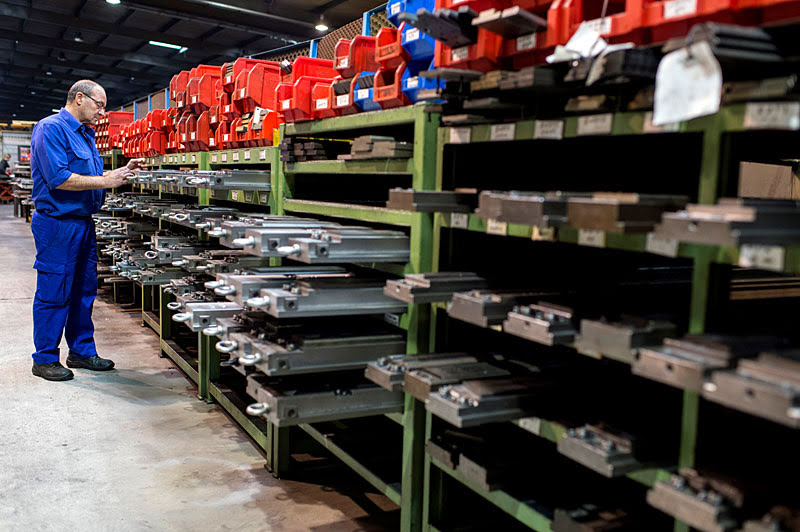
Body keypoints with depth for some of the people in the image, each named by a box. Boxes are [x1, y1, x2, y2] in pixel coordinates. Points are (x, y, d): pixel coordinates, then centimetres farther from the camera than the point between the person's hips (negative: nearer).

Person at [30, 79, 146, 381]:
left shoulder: (85, 134, 16)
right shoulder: (51, 128, -13)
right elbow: (58, 178, -23)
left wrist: (122, 171, 8)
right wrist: (106, 181, -20)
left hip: (84, 224, 9)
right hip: (57, 224, -9)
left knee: (84, 291, 14)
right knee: (53, 294, -1)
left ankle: (82, 351, 24)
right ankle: (44, 359, 10)